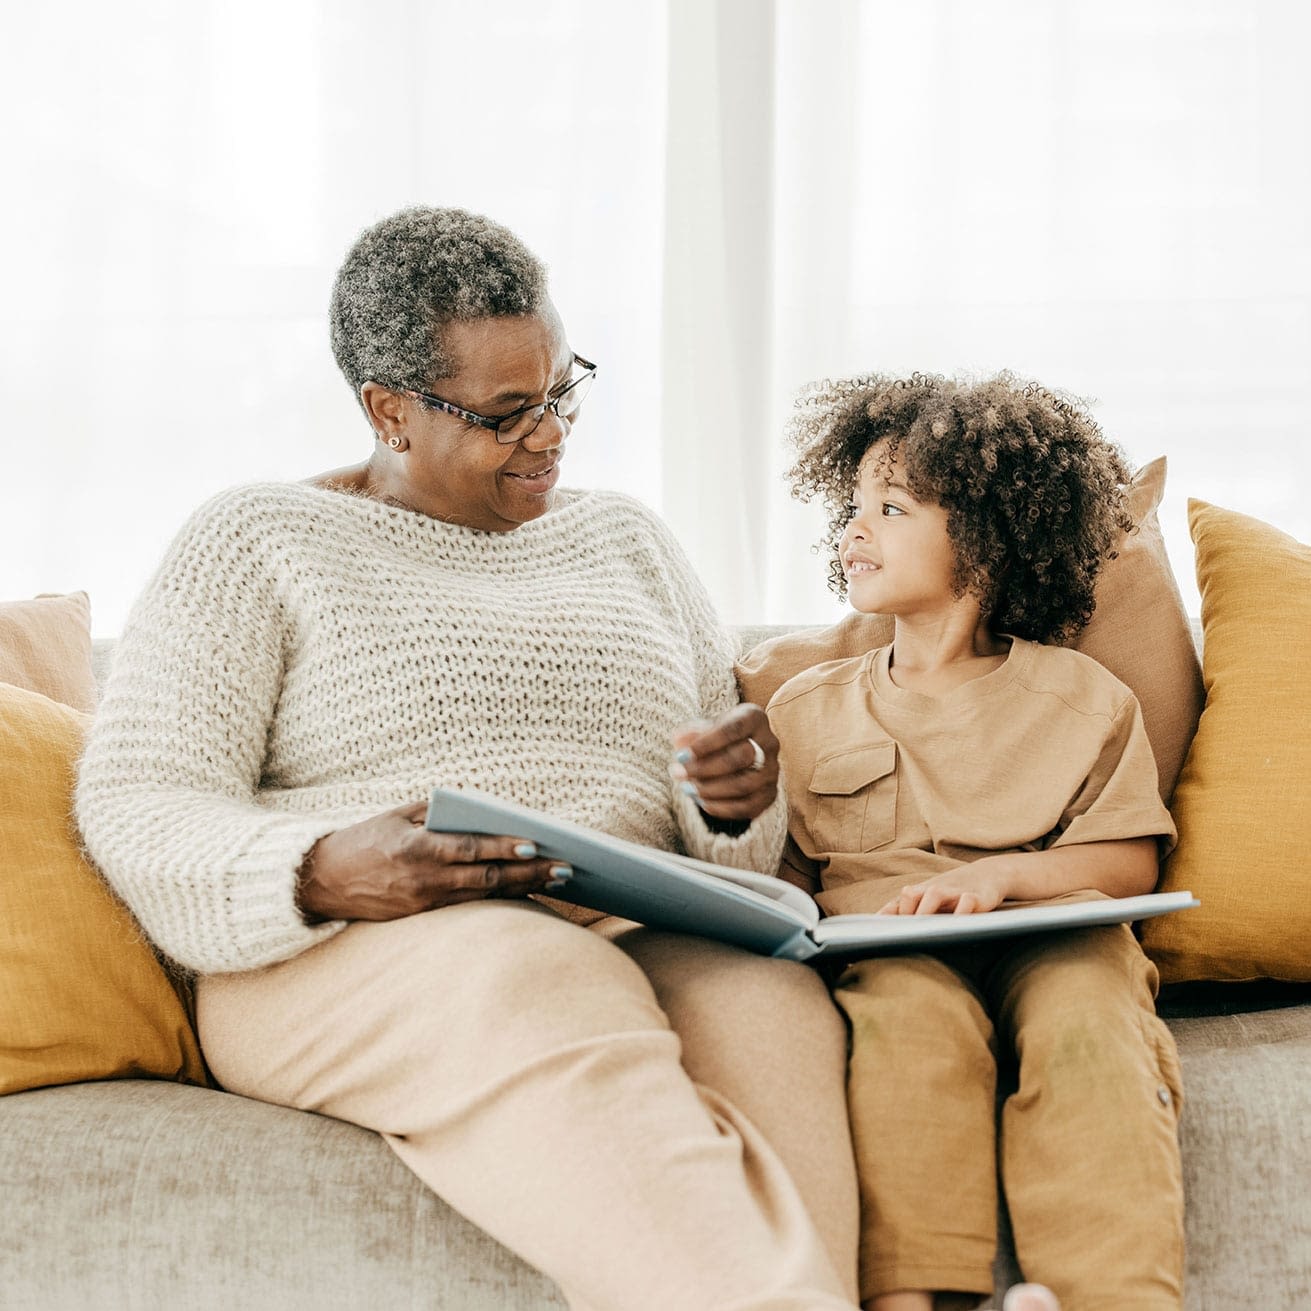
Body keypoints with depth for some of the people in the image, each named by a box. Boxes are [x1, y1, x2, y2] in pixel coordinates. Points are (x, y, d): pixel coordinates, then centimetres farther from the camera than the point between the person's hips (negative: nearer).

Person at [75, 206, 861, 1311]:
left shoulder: (624, 536, 23)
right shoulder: (257, 541, 10)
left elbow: (731, 832, 21)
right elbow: (137, 806, 0)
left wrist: (737, 802, -6)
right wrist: (316, 876, -21)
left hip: (640, 937, 4)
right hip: (347, 960, -3)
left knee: (770, 1002, -33)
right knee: (551, 1001, -39)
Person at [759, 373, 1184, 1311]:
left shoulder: (1079, 696, 14)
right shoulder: (808, 708, 21)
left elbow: (1132, 863, 7)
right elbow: (791, 872, 17)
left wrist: (1001, 875, -10)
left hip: (1054, 934, 0)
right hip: (883, 946, 1)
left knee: (1086, 1020, -35)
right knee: (913, 1012, -35)